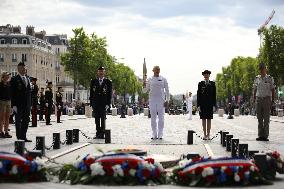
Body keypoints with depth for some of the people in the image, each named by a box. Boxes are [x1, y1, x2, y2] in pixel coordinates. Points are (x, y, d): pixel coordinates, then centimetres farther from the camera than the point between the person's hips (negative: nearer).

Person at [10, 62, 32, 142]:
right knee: (18, 121, 1)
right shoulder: (15, 79, -5)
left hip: (27, 105, 6)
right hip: (19, 105, -6)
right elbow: (12, 93, -9)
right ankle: (19, 138, 7)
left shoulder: (27, 79, 15)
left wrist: (30, 104, 12)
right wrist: (14, 105, -16)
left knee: (26, 121, 7)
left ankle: (23, 137, 15)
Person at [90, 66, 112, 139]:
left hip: (104, 104, -2)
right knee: (97, 119, 4)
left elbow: (110, 94, 1)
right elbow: (91, 93, 10)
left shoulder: (108, 82, 3)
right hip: (95, 103, 2)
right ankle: (98, 133, 9)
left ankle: (102, 134, -1)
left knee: (103, 118, -4)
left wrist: (108, 104, -8)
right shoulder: (93, 81, 10)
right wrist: (91, 103, 3)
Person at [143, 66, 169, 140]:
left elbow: (167, 90, 6)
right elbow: (145, 91, 10)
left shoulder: (163, 79, 5)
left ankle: (160, 134, 3)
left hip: (161, 100, -1)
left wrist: (167, 100, -4)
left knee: (161, 118, -1)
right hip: (152, 100, 1)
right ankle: (154, 134, 9)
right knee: (153, 118, 4)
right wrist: (144, 86, -13)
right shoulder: (150, 80, 7)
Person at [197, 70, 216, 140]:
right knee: (203, 119, 1)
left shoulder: (212, 84, 7)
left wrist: (214, 105, -2)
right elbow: (198, 95, 2)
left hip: (210, 104, 1)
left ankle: (208, 135, 6)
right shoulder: (200, 84, 4)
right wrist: (198, 105, -6)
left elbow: (214, 95, 6)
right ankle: (205, 135, 4)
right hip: (202, 104, -1)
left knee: (209, 119, 2)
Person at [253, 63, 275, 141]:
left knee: (266, 118, -3)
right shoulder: (257, 79, 10)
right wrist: (254, 99, 6)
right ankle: (260, 135, 8)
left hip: (267, 99, -3)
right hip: (258, 99, 3)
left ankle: (265, 136, -1)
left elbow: (273, 90, 1)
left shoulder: (270, 78, 1)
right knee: (259, 118, 4)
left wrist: (272, 100, -6)